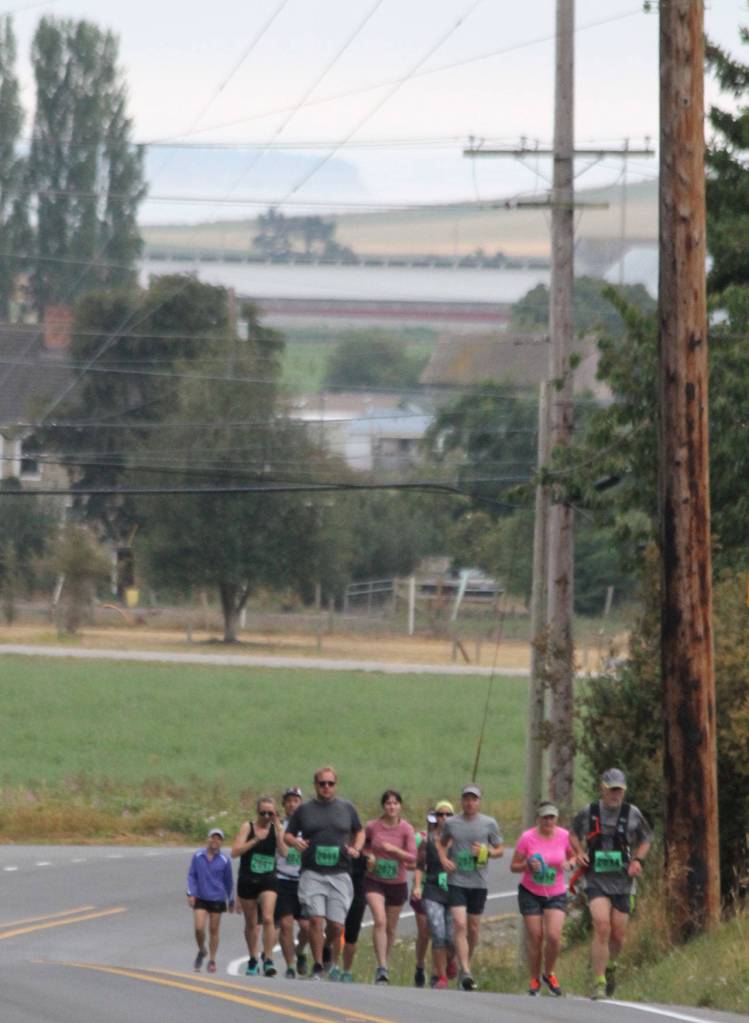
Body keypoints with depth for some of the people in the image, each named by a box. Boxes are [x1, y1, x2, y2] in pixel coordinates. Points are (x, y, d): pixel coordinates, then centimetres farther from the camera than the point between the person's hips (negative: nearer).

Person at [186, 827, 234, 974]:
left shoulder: (224, 860, -2)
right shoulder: (198, 856, -1)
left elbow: (228, 881, 7)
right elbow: (191, 875, 5)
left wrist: (231, 901, 14)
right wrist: (191, 893, -5)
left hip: (217, 899, 0)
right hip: (200, 898, 0)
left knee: (213, 930, 5)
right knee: (199, 927, -9)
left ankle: (212, 961, 16)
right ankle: (201, 951, 20)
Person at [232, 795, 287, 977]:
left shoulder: (276, 829, 0)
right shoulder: (248, 827, -3)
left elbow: (283, 852, -12)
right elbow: (235, 852, -11)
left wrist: (278, 830, -19)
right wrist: (255, 840, -20)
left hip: (268, 880, -1)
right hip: (247, 880, 1)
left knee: (268, 918, -18)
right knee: (251, 923, 11)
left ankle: (268, 959, -15)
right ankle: (253, 960, 26)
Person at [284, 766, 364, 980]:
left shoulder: (347, 808, 13)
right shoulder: (304, 810, 9)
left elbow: (360, 832, 25)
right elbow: (287, 835, 15)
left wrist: (356, 849, 5)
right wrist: (295, 842, -8)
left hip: (339, 874, 1)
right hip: (312, 874, -1)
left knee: (336, 925, -4)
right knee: (316, 920, -15)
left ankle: (334, 965, 21)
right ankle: (317, 967, -6)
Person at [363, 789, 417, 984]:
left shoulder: (406, 829, -7)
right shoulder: (372, 827, -4)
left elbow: (412, 858, -12)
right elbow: (363, 845, 14)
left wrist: (394, 850, -26)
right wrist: (368, 855, -7)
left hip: (397, 883, 1)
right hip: (374, 881, -1)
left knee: (391, 928, 12)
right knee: (380, 922, -19)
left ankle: (384, 964, 32)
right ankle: (382, 967, -23)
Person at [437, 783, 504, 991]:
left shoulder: (489, 824, 2)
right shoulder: (451, 823, 4)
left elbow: (500, 849, 9)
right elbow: (441, 842, 20)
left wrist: (488, 852, -13)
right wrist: (443, 859, 0)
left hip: (478, 882, 1)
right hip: (456, 881, -1)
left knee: (473, 927, 9)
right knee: (460, 924, -15)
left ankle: (465, 965, 30)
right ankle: (465, 972, -20)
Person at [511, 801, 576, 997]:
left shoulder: (564, 836, -4)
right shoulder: (527, 838, -10)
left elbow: (574, 856, 13)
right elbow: (514, 866, -3)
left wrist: (569, 863, -10)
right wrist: (528, 865, -23)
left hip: (556, 894, 1)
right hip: (530, 893, -1)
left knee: (554, 936, -13)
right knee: (535, 938, -1)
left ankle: (549, 974, 12)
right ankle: (535, 979, 18)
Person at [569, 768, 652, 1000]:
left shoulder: (632, 814, 0)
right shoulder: (588, 813, 0)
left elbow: (645, 839, 14)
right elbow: (574, 834, 18)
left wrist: (638, 860, -4)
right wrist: (578, 851, -2)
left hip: (622, 882, 2)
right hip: (596, 880, -2)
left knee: (618, 935, 4)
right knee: (601, 927, -19)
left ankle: (609, 964, 39)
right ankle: (599, 983, -15)